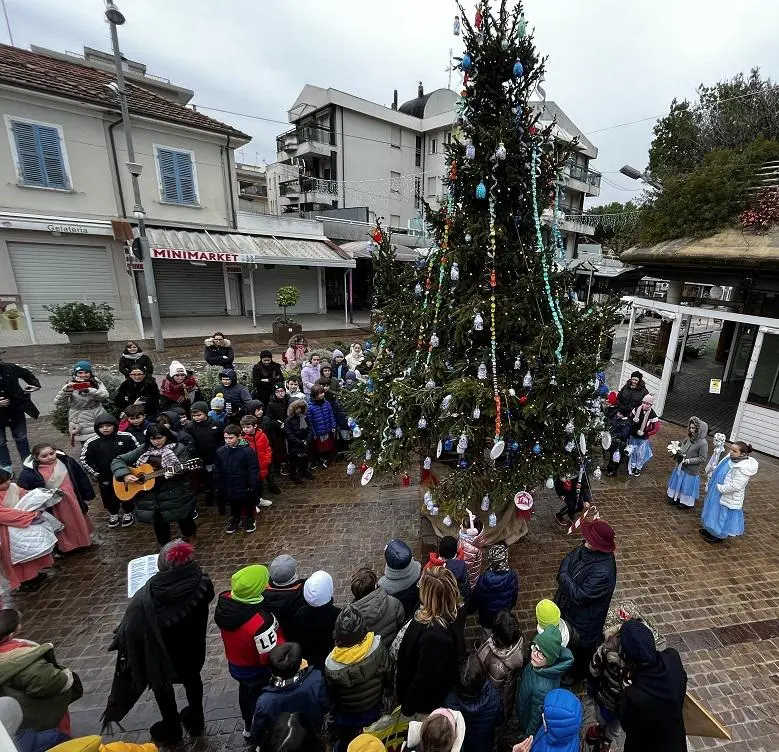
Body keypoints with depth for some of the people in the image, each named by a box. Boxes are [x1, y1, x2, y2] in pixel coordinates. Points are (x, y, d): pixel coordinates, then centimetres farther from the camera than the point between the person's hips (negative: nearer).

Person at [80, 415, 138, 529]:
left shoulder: (127, 437, -13)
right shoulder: (91, 443, -11)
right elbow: (84, 460, -1)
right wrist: (95, 474, -5)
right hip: (105, 477, 1)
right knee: (108, 497, 17)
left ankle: (128, 513, 38)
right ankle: (113, 514, 42)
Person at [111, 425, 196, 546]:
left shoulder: (179, 449, -6)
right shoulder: (144, 450, 4)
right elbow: (118, 460, 5)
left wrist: (173, 474, -32)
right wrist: (125, 475, -12)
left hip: (175, 494, -3)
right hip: (149, 495, 3)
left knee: (184, 517, 6)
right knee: (159, 523, 9)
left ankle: (190, 538, 37)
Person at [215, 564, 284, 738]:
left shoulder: (224, 601, -26)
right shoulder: (260, 622, -44)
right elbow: (272, 657, -32)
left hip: (235, 664, 6)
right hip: (257, 671, -6)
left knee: (246, 690, 33)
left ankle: (248, 726, 59)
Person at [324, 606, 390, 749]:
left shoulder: (331, 664, -36)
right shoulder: (377, 645, -35)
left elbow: (331, 696, -15)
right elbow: (387, 677, -17)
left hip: (347, 717, -1)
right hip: (374, 710, 1)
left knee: (344, 743, 30)